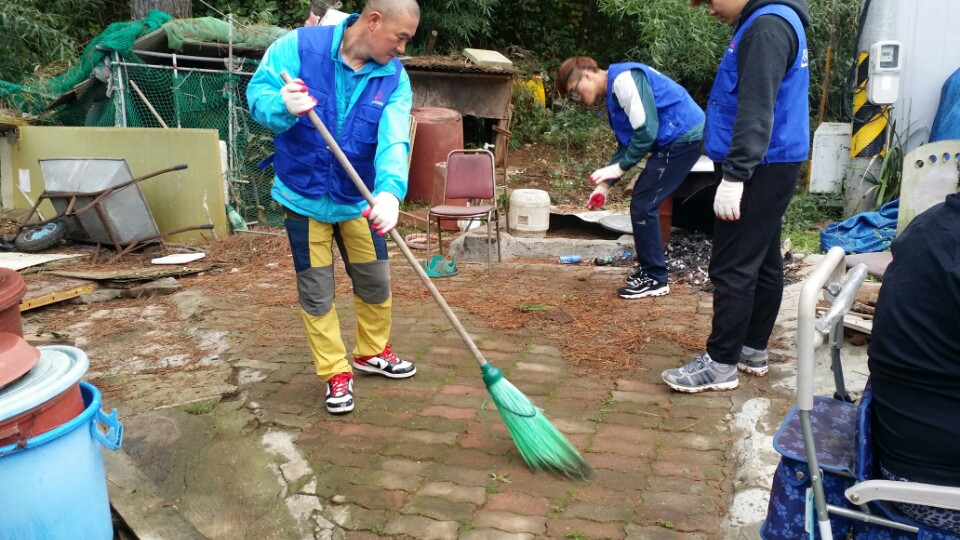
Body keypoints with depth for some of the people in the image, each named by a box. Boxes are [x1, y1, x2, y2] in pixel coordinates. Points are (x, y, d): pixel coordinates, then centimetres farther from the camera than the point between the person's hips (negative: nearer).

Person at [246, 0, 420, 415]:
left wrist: (389, 191, -44)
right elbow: (257, 93, -15)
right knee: (316, 293, 5)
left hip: (358, 199, 3)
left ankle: (372, 353, 38)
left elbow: (394, 141, -25)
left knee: (375, 282, 13)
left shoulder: (394, 78, -11)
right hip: (303, 195, -2)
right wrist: (284, 107, -40)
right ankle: (336, 374, 22)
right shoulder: (298, 46, -16)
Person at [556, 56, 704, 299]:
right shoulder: (613, 92, 16)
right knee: (641, 203, 14)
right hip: (675, 139, 10)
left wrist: (619, 168, -12)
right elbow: (627, 143, 20)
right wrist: (605, 184, 14)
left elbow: (646, 131, -22)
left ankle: (655, 279, 3)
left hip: (683, 136, -10)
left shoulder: (623, 79, -16)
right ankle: (649, 269, 24)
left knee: (642, 205, -7)